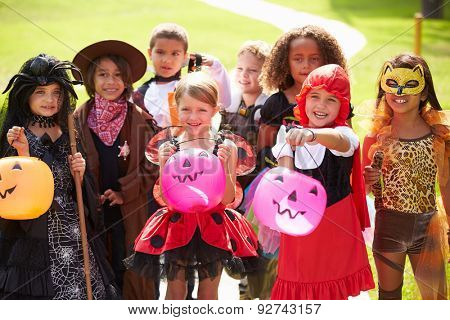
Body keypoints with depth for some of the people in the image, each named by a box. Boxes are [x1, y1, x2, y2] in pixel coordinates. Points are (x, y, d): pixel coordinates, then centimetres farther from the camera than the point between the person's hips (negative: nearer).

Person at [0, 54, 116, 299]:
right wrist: (23, 154, -22)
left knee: (82, 292, 1)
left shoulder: (68, 134, 10)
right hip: (34, 239, -4)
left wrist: (79, 175, -6)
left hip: (73, 236, 4)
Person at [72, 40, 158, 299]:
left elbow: (152, 165, -4)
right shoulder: (79, 119, 0)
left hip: (132, 213, -1)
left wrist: (124, 191, -12)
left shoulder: (140, 119, -3)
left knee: (131, 276, 3)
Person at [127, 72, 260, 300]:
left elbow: (227, 199, -7)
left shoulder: (226, 148, -6)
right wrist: (165, 167, -18)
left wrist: (223, 167, -21)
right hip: (178, 227, 0)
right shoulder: (168, 148, -4)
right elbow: (166, 197, -5)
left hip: (214, 228, 0)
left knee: (209, 293, 13)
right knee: (175, 291, 11)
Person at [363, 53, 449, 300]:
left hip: (427, 224, 1)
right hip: (389, 225, -1)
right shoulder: (377, 136, -5)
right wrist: (369, 180, -19)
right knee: (389, 296, 13)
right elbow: (362, 189, 3)